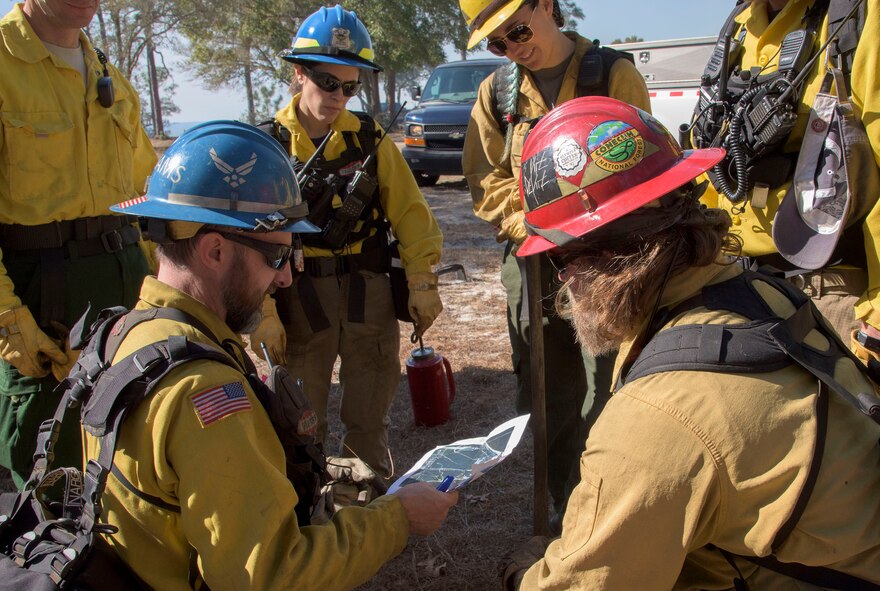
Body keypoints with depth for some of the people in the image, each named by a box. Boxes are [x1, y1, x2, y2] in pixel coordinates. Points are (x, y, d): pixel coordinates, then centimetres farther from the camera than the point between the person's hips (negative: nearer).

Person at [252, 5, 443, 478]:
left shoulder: (369, 140, 3)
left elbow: (408, 210, 3)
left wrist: (422, 280, -5)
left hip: (369, 293, 2)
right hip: (300, 298, -2)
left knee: (370, 415, 13)